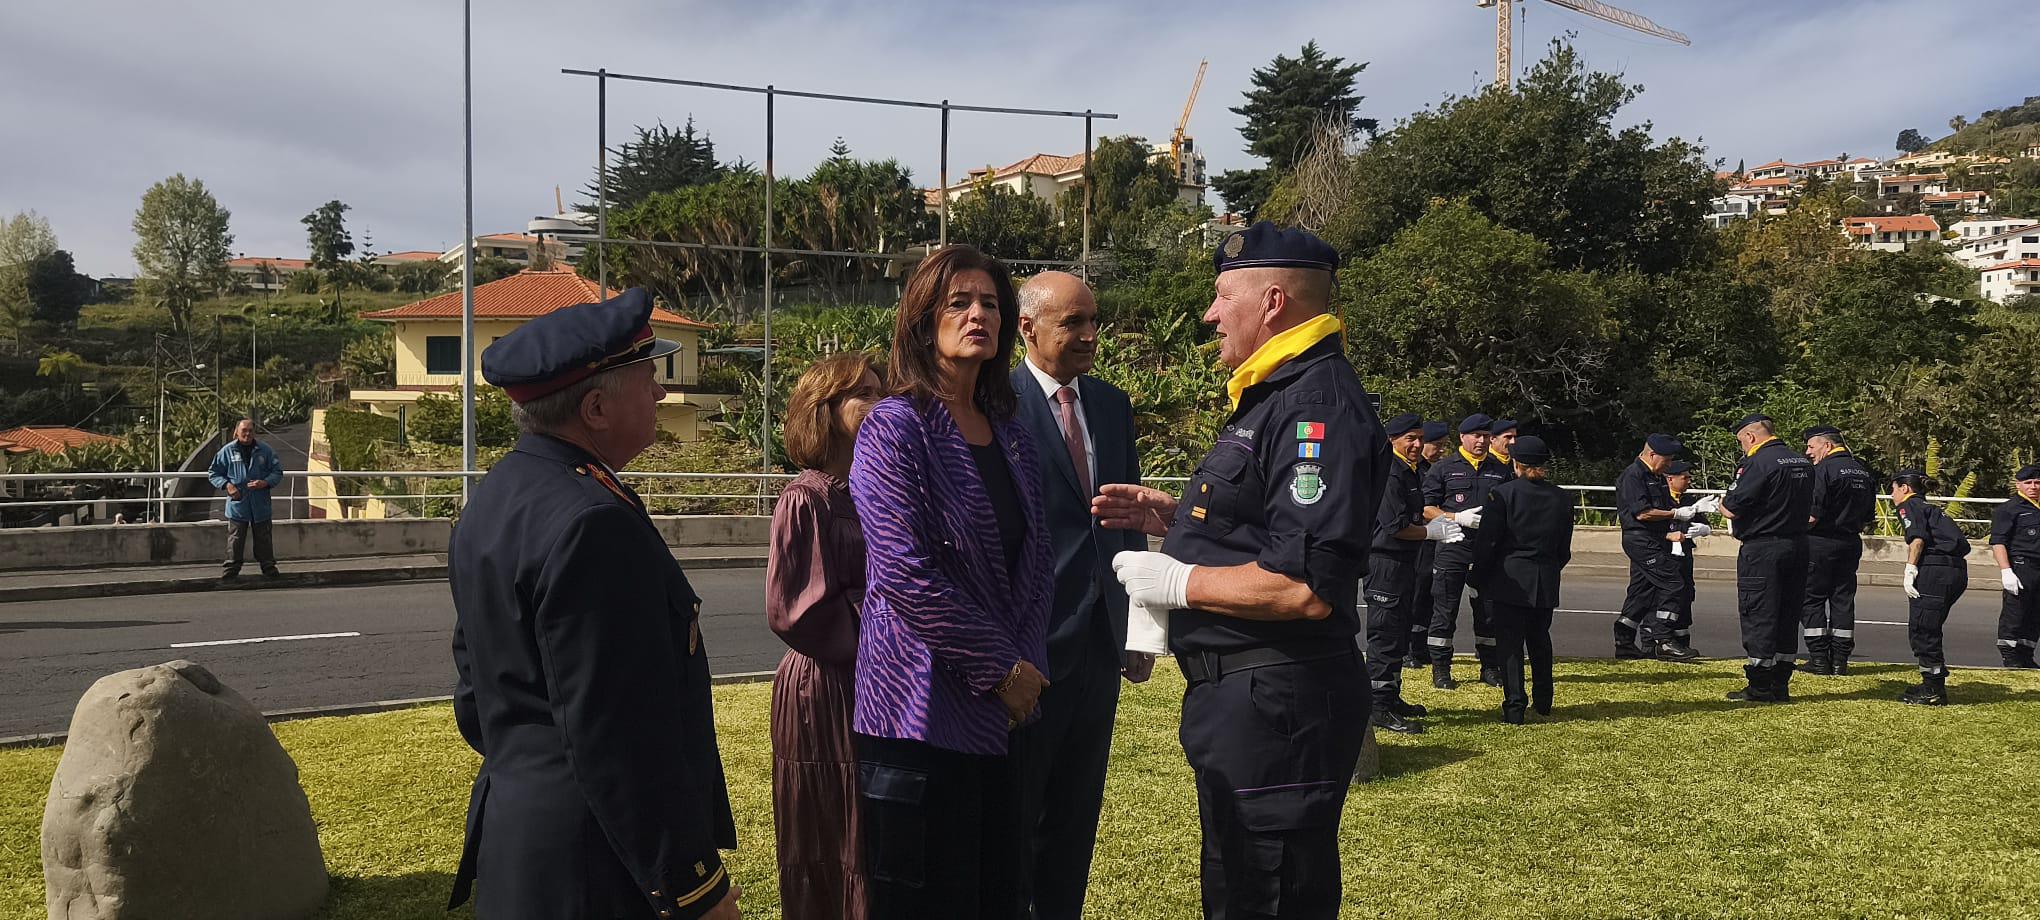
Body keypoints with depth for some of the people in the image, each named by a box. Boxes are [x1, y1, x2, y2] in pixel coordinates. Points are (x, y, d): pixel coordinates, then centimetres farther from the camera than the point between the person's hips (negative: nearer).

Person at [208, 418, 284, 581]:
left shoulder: (265, 450, 2)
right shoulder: (227, 450, 0)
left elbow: (277, 471, 7)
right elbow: (214, 473, 6)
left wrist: (265, 483, -12)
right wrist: (227, 484, -11)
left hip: (261, 505, 1)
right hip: (237, 504, -1)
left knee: (264, 538, 10)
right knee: (235, 539, 2)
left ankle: (269, 567, 20)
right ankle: (230, 570, 10)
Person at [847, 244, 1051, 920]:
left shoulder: (1010, 435, 13)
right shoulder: (895, 427, -8)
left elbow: (1035, 562, 14)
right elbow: (904, 572, -17)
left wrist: (1028, 667, 0)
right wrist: (1001, 669, -14)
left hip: (1003, 712, 7)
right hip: (925, 712, -7)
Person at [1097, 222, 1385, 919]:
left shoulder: (1318, 403, -20)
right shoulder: (1274, 395, 15)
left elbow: (1307, 587, -29)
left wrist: (1179, 582, -18)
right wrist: (1171, 515, 12)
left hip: (1273, 705, -11)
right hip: (1237, 696, 11)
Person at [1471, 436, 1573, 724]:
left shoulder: (1503, 494, -10)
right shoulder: (1561, 498, 4)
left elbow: (1486, 541, -9)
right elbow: (1564, 548, 10)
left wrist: (1478, 578, 1)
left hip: (1510, 578, -4)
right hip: (1546, 581, 4)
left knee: (1509, 642, 0)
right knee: (1540, 640, 18)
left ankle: (1515, 705, -3)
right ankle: (1542, 700, 28)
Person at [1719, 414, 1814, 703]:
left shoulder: (1758, 462, -14)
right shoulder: (1804, 464, 13)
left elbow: (1733, 509, -16)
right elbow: (1808, 508, 20)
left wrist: (1723, 504, 4)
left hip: (1762, 550, -8)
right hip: (1797, 546, 8)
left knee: (1758, 616, -1)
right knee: (1788, 614, 12)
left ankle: (1760, 687, 2)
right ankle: (1781, 684, 17)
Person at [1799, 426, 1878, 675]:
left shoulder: (1823, 470, -13)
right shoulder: (1864, 471, 12)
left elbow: (1813, 515, -18)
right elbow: (1868, 517, 15)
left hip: (1821, 543, -7)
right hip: (1851, 543, 7)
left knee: (1812, 598, 1)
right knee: (1843, 599, 10)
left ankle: (1819, 659, 0)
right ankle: (1840, 659, 11)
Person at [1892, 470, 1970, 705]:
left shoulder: (1909, 505, 4)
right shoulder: (1931, 508, 28)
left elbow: (1918, 538, -13)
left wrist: (1910, 570, -16)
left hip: (1935, 570, -9)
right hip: (1957, 571, 9)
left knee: (1922, 630, -4)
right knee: (1928, 630, 17)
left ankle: (1934, 691, -2)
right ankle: (1934, 685, 22)